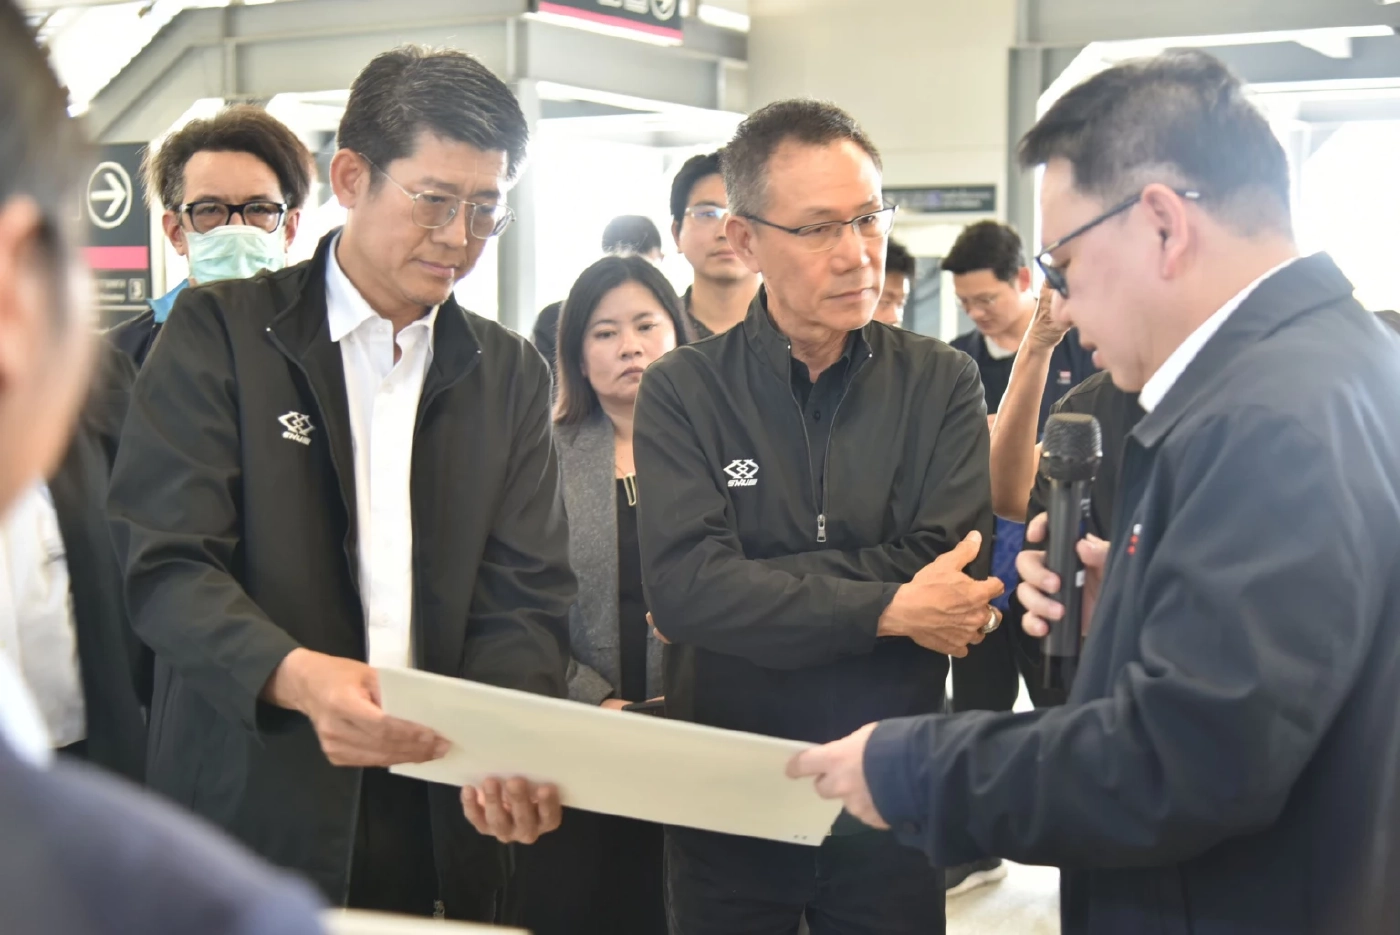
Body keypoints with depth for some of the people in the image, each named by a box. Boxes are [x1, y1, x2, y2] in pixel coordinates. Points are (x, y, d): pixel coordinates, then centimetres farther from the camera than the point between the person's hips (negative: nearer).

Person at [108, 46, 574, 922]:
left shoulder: (511, 373, 8)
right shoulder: (221, 331, -3)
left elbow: (527, 596, 2)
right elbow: (165, 563, -11)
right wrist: (295, 675, -29)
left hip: (446, 825, 4)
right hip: (255, 815, -3)